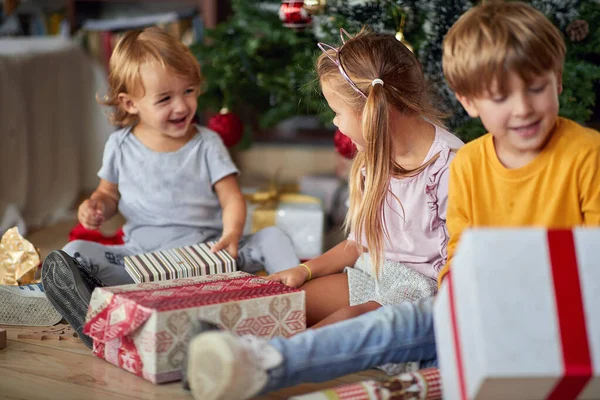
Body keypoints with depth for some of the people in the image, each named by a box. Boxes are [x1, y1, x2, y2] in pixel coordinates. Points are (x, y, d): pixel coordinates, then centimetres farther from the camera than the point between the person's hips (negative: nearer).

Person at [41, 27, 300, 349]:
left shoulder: (206, 144, 1)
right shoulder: (120, 146, 6)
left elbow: (232, 199, -3)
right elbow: (109, 192, 19)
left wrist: (231, 235, -25)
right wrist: (95, 206, -6)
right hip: (142, 256, 1)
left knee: (272, 238, -22)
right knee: (74, 252, -23)